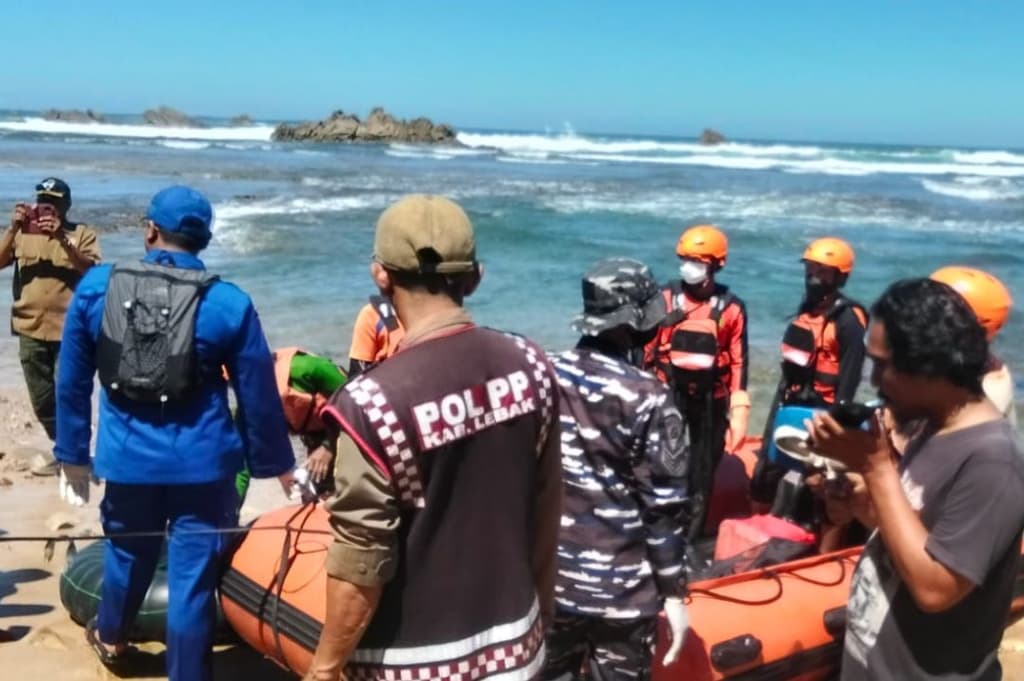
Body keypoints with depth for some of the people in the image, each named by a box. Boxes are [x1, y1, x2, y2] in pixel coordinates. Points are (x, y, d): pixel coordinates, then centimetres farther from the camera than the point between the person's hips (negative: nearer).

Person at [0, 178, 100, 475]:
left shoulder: (82, 234, 0)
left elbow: (91, 271, -14)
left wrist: (62, 238, -24)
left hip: (69, 330, -4)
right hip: (30, 329, 4)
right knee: (41, 401, 11)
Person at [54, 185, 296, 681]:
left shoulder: (96, 287, -3)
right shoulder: (230, 304, -9)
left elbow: (71, 384, 3)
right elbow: (259, 399, -4)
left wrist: (72, 456, 14)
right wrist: (278, 465, 9)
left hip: (127, 459, 3)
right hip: (202, 463, -3)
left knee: (126, 554, 26)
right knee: (192, 577, 6)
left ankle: (111, 638, 52)